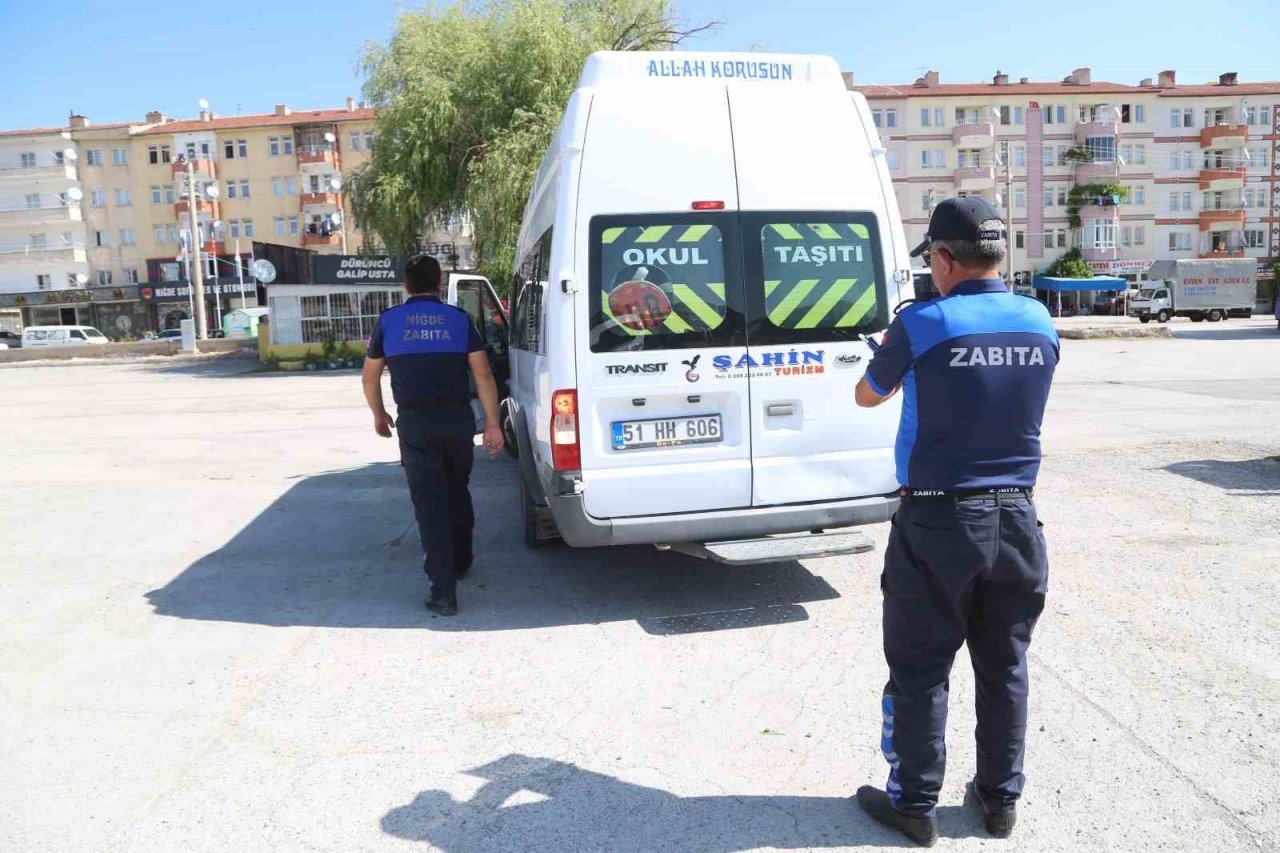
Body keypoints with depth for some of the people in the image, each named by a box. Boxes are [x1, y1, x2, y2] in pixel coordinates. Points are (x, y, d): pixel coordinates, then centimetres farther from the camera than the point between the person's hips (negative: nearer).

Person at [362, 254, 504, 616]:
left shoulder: (389, 321, 5)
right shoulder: (459, 319, 5)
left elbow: (370, 376, 12)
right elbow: (482, 373, -3)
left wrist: (379, 415, 27)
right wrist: (492, 423, -1)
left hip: (415, 423, -2)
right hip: (458, 419, 2)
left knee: (429, 501, -2)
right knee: (458, 493, 22)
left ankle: (443, 591, -6)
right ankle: (460, 561, 38)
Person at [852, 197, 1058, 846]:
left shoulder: (922, 324, -14)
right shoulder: (1039, 321, 2)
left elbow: (868, 396, 2)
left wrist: (893, 343, 20)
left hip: (939, 522, -5)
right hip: (1015, 518, 5)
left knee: (919, 672, 8)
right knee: (1004, 667, 17)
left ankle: (913, 804, 20)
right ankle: (1000, 799, 31)